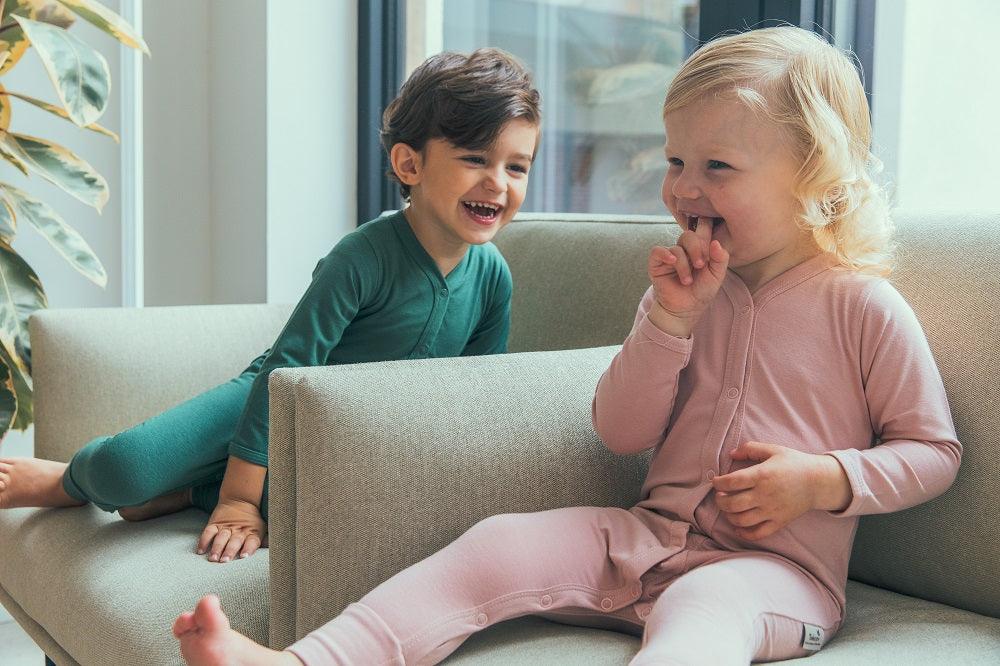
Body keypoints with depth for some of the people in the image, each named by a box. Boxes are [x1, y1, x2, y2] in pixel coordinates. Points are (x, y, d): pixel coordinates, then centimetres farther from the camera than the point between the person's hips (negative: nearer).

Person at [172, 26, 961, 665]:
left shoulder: (863, 305, -3)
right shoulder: (698, 288, 12)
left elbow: (934, 451, 4)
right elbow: (620, 431, 6)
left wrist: (824, 480, -14)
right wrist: (669, 317, -7)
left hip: (776, 567, -5)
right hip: (654, 534, 5)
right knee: (500, 544, -17)